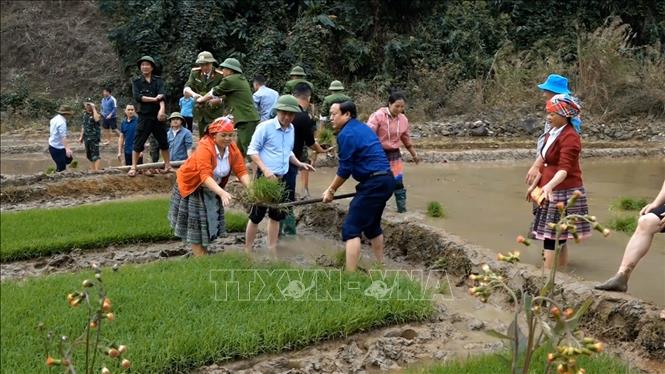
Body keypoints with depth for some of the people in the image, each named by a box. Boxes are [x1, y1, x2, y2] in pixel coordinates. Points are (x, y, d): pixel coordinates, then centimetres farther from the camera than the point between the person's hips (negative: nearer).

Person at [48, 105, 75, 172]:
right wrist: (67, 148, -39)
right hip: (57, 148, -10)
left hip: (53, 145, 10)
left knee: (69, 159, 19)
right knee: (61, 167, -4)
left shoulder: (55, 118, 9)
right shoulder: (62, 122, -21)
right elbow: (63, 137, -31)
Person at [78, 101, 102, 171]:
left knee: (95, 155, -11)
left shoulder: (96, 113, -10)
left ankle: (96, 170, -13)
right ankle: (93, 170, 21)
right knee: (89, 155, 13)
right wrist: (81, 136, 18)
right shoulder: (85, 114, 12)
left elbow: (97, 119, -35)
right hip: (87, 138, 8)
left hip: (94, 138, -8)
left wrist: (93, 108, -25)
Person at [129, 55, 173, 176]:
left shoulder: (158, 81, 5)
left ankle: (168, 165, 19)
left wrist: (162, 109, -27)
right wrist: (154, 99, -14)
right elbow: (137, 97, -10)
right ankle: (133, 167, 1)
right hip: (144, 116, -1)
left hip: (157, 115, 2)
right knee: (138, 142, -3)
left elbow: (162, 95, -10)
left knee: (163, 141, 9)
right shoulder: (136, 82, 4)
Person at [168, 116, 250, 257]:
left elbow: (241, 171, -18)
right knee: (196, 225, -1)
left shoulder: (233, 149, -13)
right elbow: (205, 176, -41)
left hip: (212, 190, 6)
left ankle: (204, 255, 26)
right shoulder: (204, 147, -32)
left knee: (209, 223, 13)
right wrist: (222, 193, -54)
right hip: (191, 187, -6)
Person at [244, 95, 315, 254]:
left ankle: (272, 251, 26)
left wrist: (299, 164, 4)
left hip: (282, 178, 7)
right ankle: (247, 251, 12)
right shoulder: (265, 127, -14)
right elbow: (252, 150, -12)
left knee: (276, 215, 15)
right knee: (256, 216, 1)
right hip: (265, 177, -7)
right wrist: (265, 170, -21)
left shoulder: (291, 129, 6)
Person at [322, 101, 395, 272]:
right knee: (372, 225, 24)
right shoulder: (361, 127, 18)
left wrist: (331, 190, 2)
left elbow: (345, 169, -11)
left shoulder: (346, 134, -11)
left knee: (351, 228, -9)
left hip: (374, 183, -10)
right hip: (385, 180, 10)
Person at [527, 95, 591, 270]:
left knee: (553, 238, -10)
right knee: (559, 238, 13)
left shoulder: (570, 137, -17)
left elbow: (564, 169, -27)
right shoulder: (552, 133, 11)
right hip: (551, 192, 9)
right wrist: (535, 184, 25)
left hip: (563, 193, -9)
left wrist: (549, 185, -42)